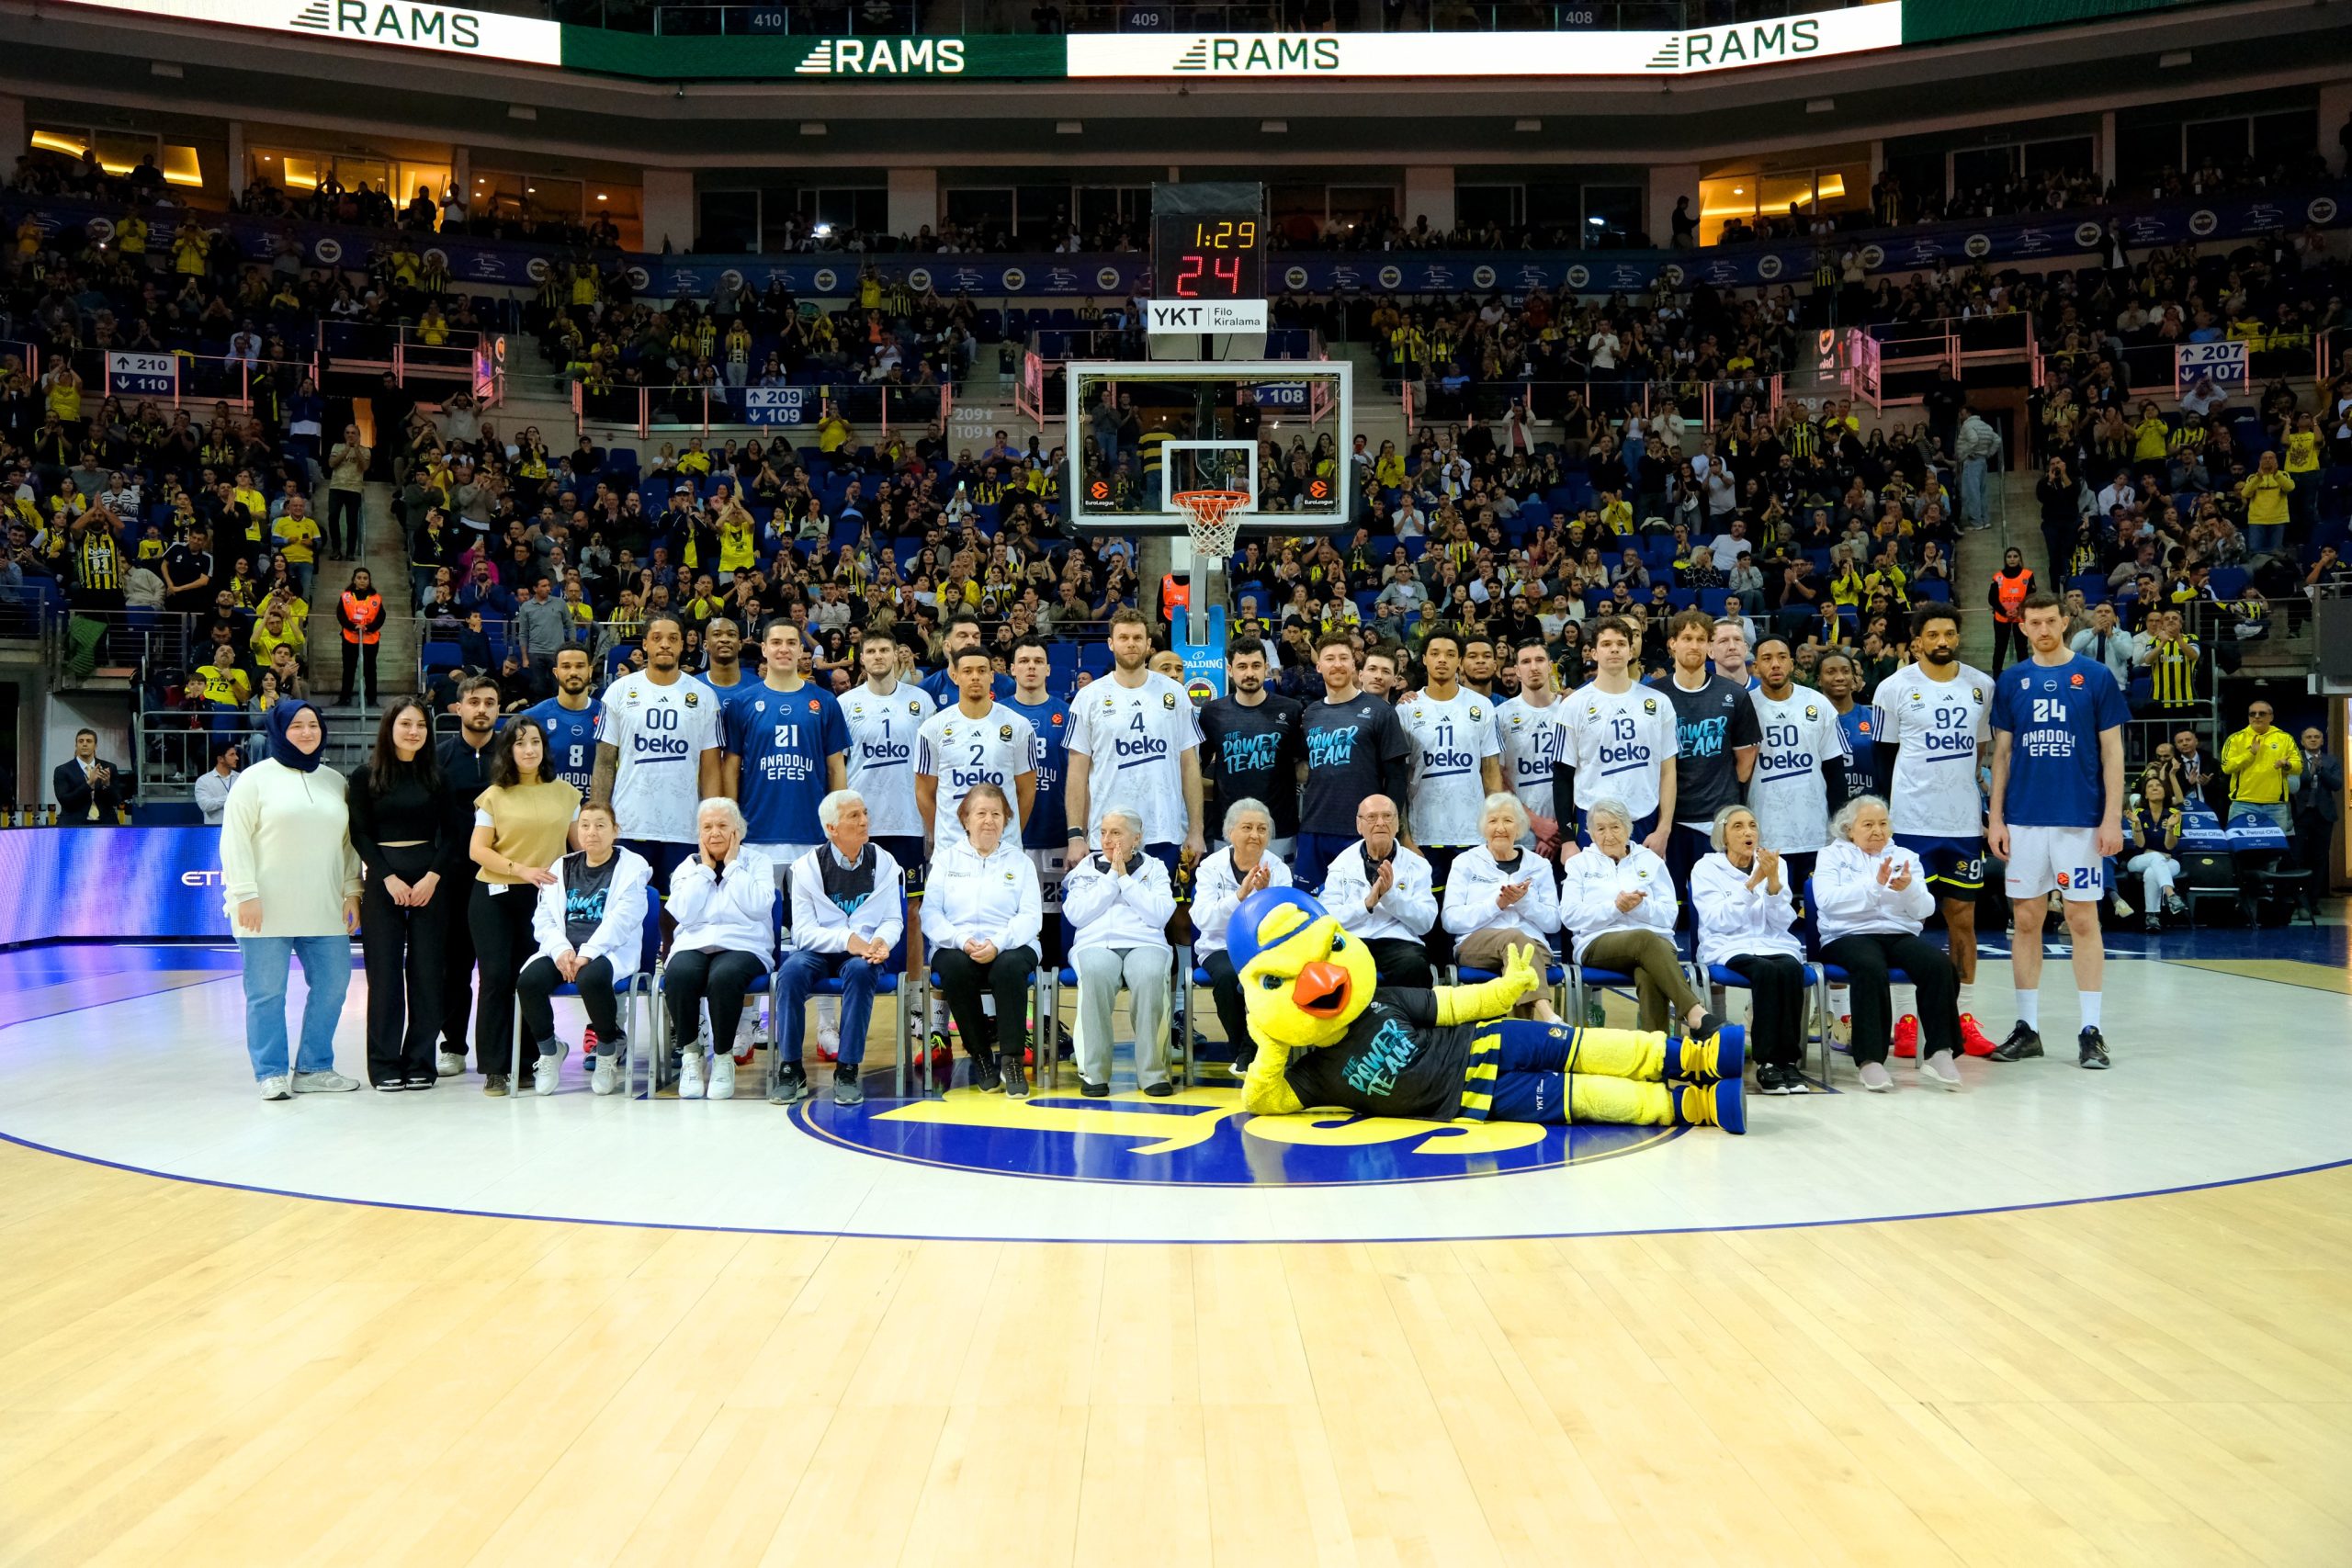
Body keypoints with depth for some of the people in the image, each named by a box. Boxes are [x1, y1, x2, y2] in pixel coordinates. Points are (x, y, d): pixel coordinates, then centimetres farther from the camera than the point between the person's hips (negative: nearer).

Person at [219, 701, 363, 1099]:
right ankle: (271, 1074, 11)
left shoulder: (335, 781, 13)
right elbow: (235, 840, -5)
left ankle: (313, 1069, 16)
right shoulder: (257, 778, -1)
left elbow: (348, 841, 15)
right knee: (267, 992, 1)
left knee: (332, 984, 4)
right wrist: (245, 895, -13)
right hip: (266, 910, -4)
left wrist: (351, 892, 7)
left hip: (323, 910, 5)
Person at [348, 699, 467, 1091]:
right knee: (384, 971, -2)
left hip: (429, 879, 1)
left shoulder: (436, 777, 8)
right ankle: (385, 1065, 4)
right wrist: (389, 878, -11)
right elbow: (360, 835, 0)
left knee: (427, 971, 1)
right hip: (382, 880, -1)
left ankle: (420, 1062, 8)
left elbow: (451, 833, 5)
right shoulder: (366, 777, 3)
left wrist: (432, 877, -9)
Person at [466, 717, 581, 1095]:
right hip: (495, 896, -1)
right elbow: (478, 849, -3)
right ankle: (494, 1069, -2)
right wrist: (521, 869, -15)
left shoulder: (565, 793, 9)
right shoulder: (494, 796, 3)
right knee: (496, 977, -6)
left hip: (544, 898, 1)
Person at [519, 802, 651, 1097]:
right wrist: (560, 950, -11)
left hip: (610, 951, -4)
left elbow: (622, 918, -8)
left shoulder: (631, 867, 5)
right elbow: (543, 918, 10)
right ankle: (549, 1050, -1)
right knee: (528, 981, -27)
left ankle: (608, 1052, -12)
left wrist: (587, 953, -20)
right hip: (563, 949, 4)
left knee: (591, 979, -38)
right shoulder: (561, 868, 19)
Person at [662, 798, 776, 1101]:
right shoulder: (687, 867, 16)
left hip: (743, 946, -2)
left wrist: (732, 865, -2)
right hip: (694, 945, 2)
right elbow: (685, 913, -2)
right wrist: (706, 868, 1)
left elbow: (758, 907, -8)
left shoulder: (757, 862, 11)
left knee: (724, 976, -38)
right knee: (679, 974, -35)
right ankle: (689, 1055, -14)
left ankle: (724, 1058, -18)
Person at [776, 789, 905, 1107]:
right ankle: (790, 1069, -22)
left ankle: (847, 1071, -29)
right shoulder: (807, 866, -1)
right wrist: (845, 939, -24)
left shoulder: (883, 862, 5)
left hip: (865, 952, 0)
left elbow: (893, 920, 3)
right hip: (818, 950, 0)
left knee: (860, 970, -35)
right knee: (792, 969, -33)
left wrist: (881, 941, -21)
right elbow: (803, 931, -7)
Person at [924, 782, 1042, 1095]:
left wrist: (998, 943, -18)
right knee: (955, 967, -34)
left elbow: (1031, 916, 2)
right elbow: (930, 913, 3)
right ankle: (979, 1054, -17)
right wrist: (961, 940, -17)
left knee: (1009, 966, -35)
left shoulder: (1020, 861, 15)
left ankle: (1012, 1058, -25)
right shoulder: (946, 859, 15)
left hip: (1009, 948, 0)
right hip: (956, 948, 1)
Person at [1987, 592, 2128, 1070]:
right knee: (2026, 920, 5)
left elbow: (2112, 752, 0)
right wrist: (1995, 817, 3)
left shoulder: (2096, 678, 0)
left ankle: (2091, 1031, 7)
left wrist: (2112, 818, -7)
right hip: (2024, 820, 2)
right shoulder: (2010, 681, 7)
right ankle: (2027, 1028, 13)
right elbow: (2002, 752, 10)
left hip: (2081, 820, -2)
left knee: (2083, 920, 1)